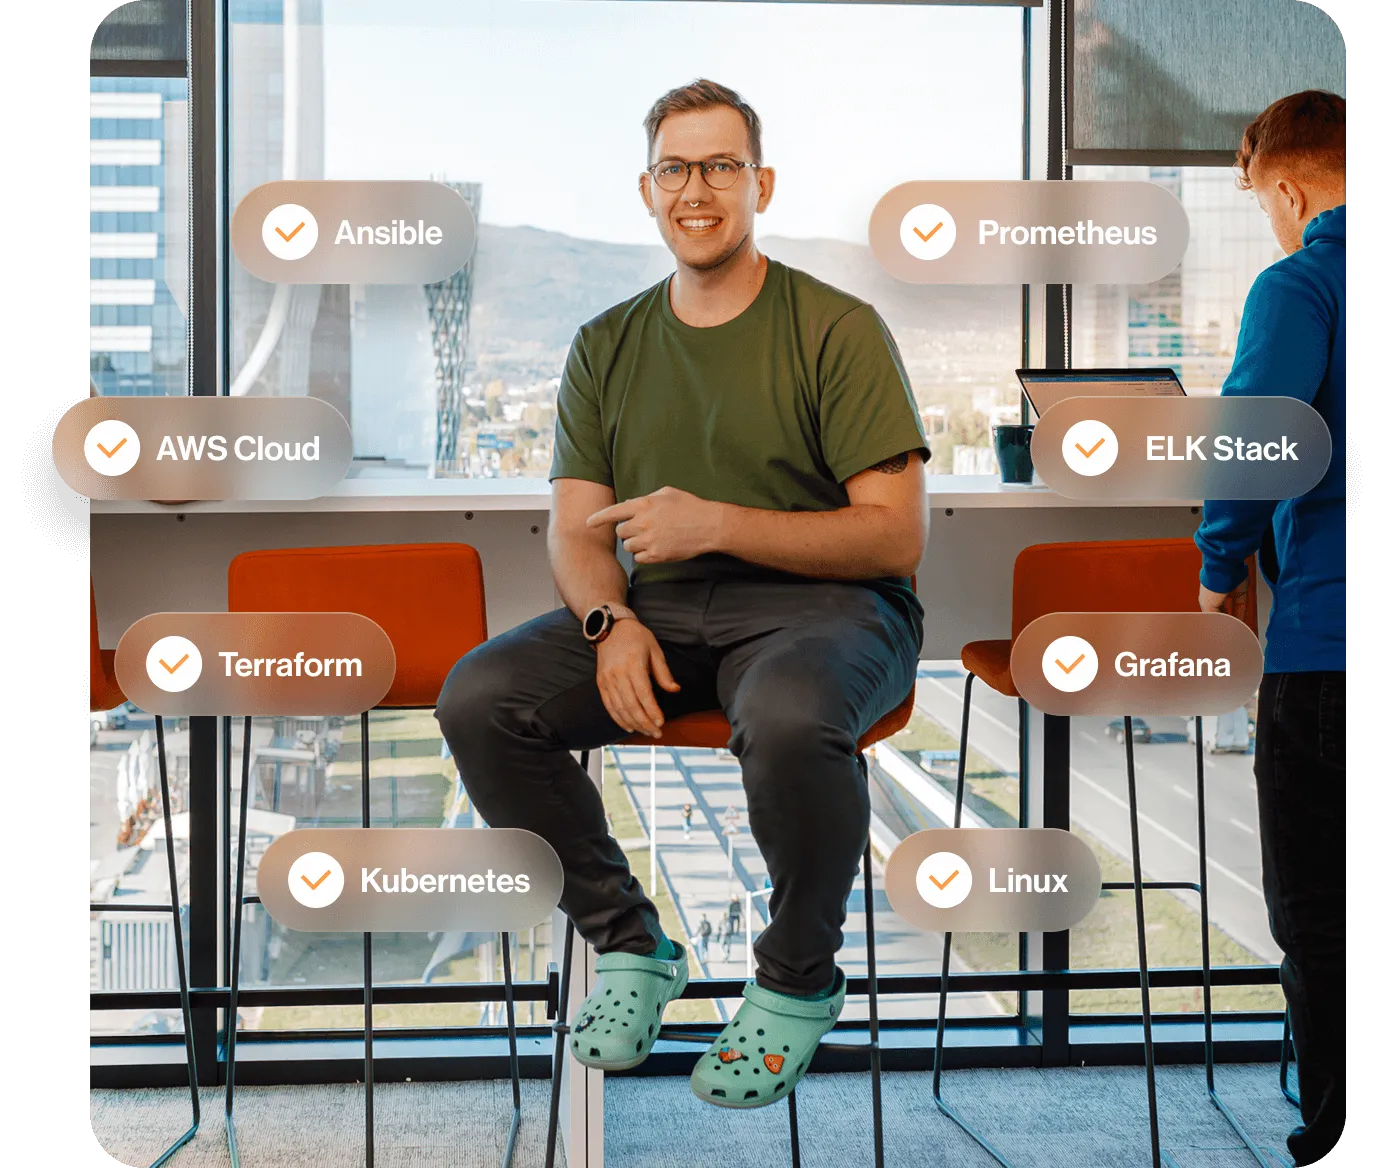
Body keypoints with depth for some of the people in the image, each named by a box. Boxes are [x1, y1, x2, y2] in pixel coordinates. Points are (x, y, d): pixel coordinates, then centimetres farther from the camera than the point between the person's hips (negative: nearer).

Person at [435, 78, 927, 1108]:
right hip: (659, 609, 5)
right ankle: (629, 943, -1)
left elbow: (898, 535, -7)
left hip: (820, 600, -4)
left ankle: (799, 979, -10)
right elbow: (577, 531, 11)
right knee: (477, 697, -20)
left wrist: (717, 524, -18)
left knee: (787, 716, -39)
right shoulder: (608, 347, 14)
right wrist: (612, 623, -13)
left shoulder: (838, 328, -1)